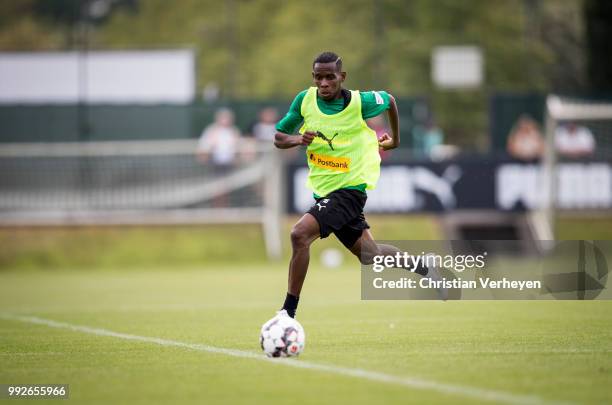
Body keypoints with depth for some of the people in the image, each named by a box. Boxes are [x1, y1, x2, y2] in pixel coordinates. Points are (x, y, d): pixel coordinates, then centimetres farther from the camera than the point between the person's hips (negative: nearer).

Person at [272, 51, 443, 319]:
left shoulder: (359, 102, -14)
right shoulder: (305, 100, -4)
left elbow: (389, 100, 8)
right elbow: (278, 138, 4)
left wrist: (395, 139, 21)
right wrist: (298, 140, -18)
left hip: (349, 189, -6)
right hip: (323, 190, 6)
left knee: (300, 234, -25)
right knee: (370, 254, 18)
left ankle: (288, 312, -18)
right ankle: (424, 267, 43)